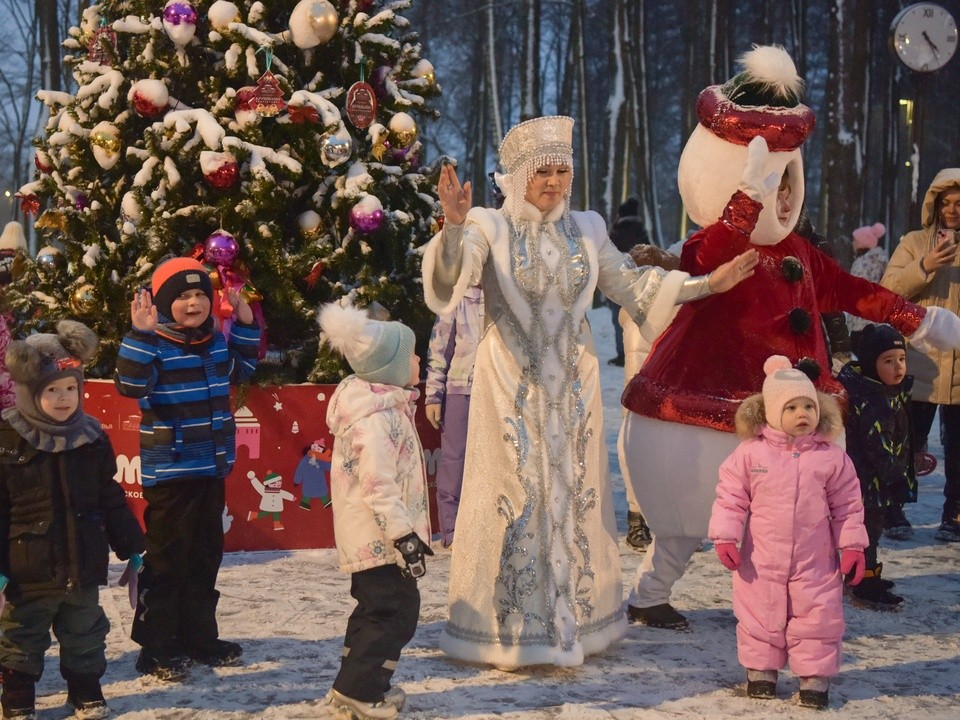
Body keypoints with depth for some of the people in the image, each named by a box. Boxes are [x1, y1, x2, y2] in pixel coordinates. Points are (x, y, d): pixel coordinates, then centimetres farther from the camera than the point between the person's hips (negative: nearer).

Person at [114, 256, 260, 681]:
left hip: (211, 469, 7)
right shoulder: (155, 346, -13)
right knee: (167, 561, -2)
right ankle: (156, 649, 7)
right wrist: (140, 334, -34)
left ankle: (199, 637, 27)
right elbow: (130, 384, -29)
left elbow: (240, 369, 27)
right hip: (169, 473, -7)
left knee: (206, 557, 15)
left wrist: (246, 325, 16)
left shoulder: (217, 341, 8)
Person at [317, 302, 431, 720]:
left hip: (369, 538, 11)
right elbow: (378, 485, -27)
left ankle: (360, 685, 28)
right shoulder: (377, 419, -22)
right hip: (378, 536, -11)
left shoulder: (386, 406, 12)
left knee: (376, 607, 18)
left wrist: (405, 531, 25)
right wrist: (404, 536, -25)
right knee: (396, 610, -6)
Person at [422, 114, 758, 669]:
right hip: (513, 386, -4)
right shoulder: (490, 227, -5)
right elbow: (452, 274, -21)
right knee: (516, 498, -1)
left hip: (572, 386, 4)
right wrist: (454, 226, -40)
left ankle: (575, 620, 22)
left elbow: (632, 284, 14)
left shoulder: (586, 230, 8)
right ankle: (509, 631, 8)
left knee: (574, 495, 9)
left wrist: (707, 283, 10)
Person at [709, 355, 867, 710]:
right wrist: (725, 537, -9)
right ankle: (760, 669, 27)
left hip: (816, 562, 0)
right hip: (761, 561, 0)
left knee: (818, 618, 3)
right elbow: (730, 498, -3)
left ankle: (815, 677, 16)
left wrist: (852, 546, 2)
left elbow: (847, 504, 4)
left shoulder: (831, 457, -3)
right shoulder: (750, 453, -7)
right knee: (760, 615, 10)